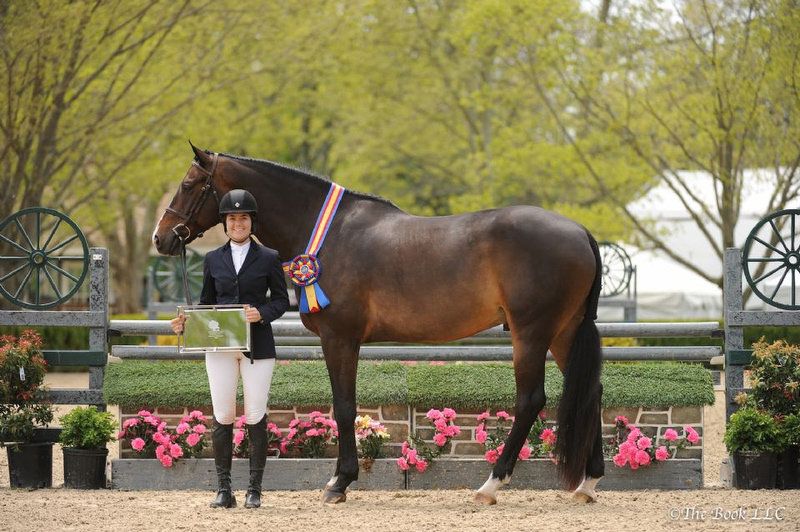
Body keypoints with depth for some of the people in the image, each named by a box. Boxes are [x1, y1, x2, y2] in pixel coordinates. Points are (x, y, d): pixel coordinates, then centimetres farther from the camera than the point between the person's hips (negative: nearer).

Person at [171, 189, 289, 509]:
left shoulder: (268, 259, 3)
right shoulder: (213, 260, 10)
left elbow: (281, 300, 3)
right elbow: (206, 303, 13)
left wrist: (262, 313, -17)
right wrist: (185, 323, -4)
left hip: (257, 346, -2)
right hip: (220, 346, 2)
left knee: (255, 417, -1)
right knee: (222, 417, 1)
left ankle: (254, 489, 6)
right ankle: (224, 490, 7)